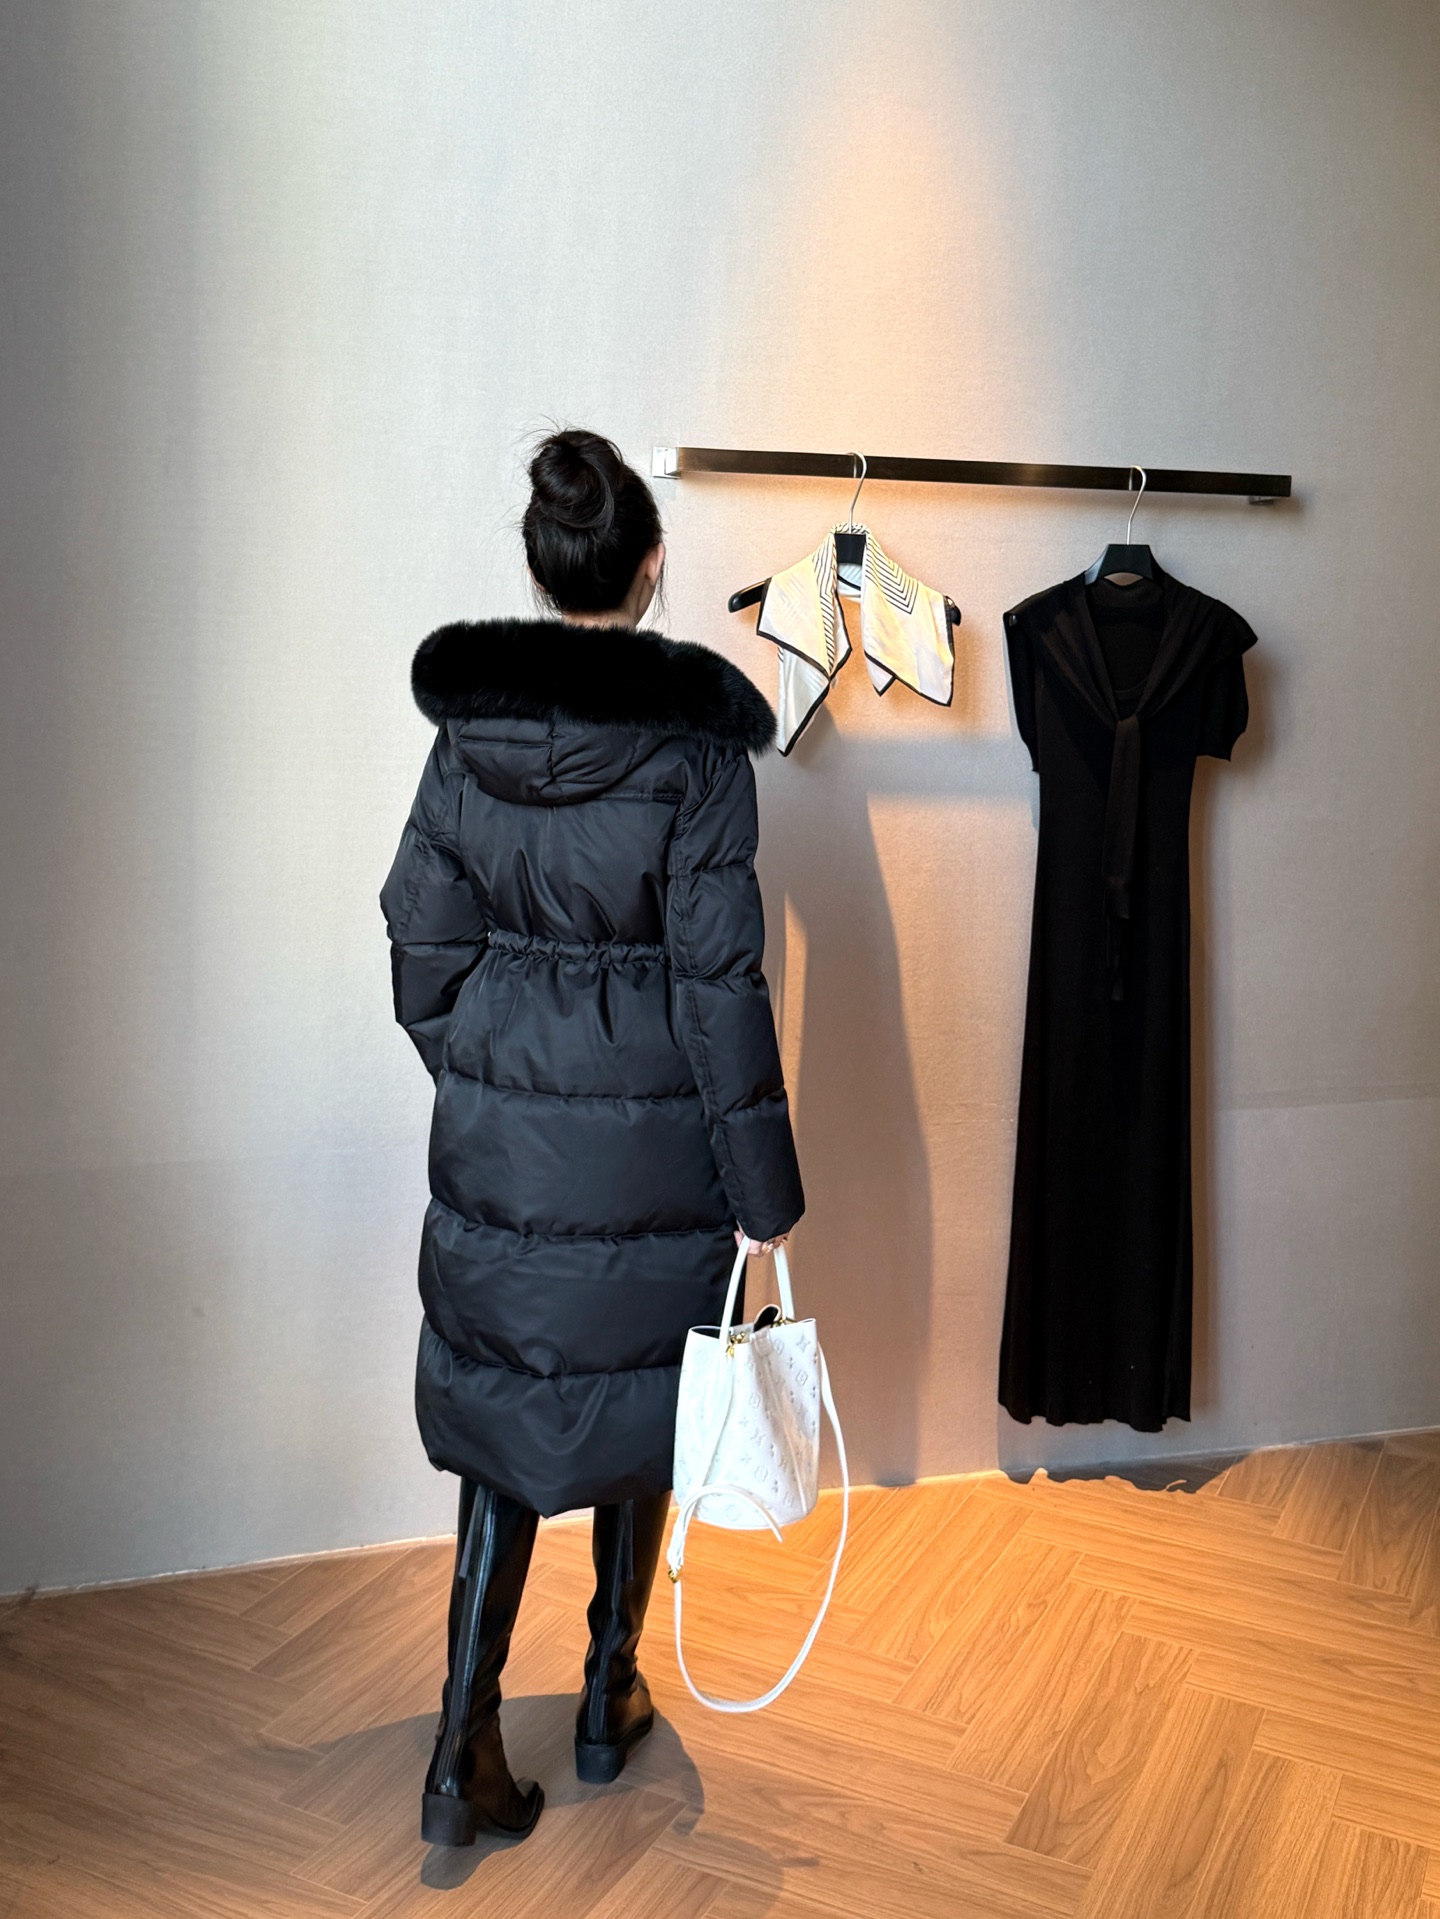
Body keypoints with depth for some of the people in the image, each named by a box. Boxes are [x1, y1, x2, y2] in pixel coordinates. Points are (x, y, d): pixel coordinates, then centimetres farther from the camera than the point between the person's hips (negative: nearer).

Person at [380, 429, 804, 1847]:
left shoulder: (463, 728, -3)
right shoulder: (695, 741, -14)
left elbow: (424, 942, 2)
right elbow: (719, 978, -15)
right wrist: (764, 1193, -9)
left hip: (498, 1132, 3)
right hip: (653, 1140, -2)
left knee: (501, 1409, 14)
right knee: (634, 1403, 16)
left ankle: (466, 1750, 14)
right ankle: (610, 1700, 34)